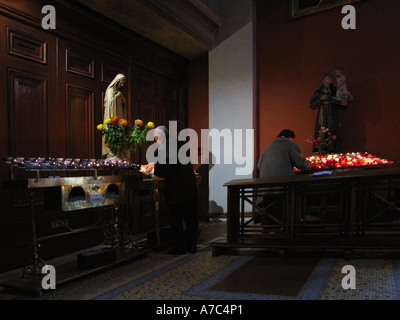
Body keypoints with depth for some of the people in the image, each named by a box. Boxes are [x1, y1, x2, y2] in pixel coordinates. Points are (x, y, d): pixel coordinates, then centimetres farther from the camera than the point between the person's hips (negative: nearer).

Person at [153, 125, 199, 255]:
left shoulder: (162, 149, -12)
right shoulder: (180, 143, 5)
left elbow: (159, 172, -14)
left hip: (175, 189, -5)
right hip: (191, 187, 6)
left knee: (175, 220, 8)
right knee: (191, 218, 13)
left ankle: (178, 247, 15)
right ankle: (191, 245, 21)